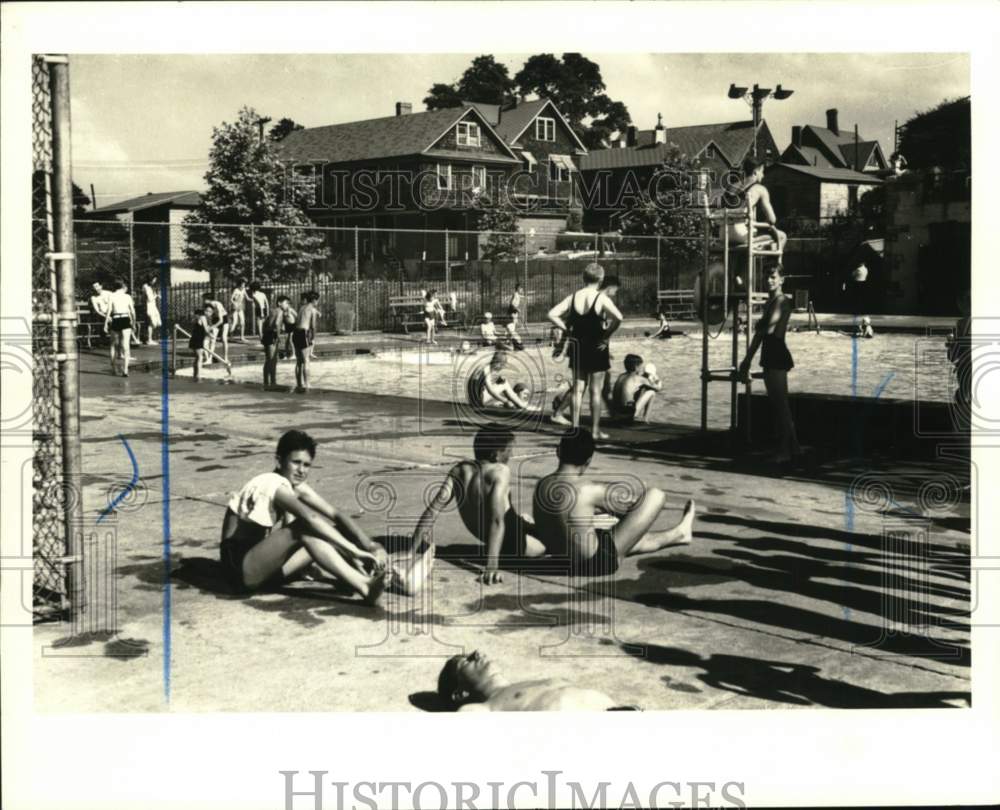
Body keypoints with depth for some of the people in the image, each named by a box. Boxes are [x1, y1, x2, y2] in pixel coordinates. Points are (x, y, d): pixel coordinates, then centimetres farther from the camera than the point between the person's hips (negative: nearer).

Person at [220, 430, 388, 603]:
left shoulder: (298, 487, 6)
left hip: (265, 568, 8)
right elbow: (309, 517, -35)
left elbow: (336, 514, -2)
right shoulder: (271, 484, -19)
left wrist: (370, 545, -16)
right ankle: (364, 588, -38)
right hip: (241, 568, -8)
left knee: (327, 532, -6)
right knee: (305, 527, -28)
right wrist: (353, 550, -40)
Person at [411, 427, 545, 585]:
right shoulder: (500, 471, -21)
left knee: (524, 519, 32)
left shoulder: (459, 470, -4)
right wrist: (492, 565, -36)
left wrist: (413, 549, -10)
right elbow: (497, 520, -31)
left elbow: (433, 509, -10)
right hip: (511, 541, -8)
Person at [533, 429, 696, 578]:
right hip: (596, 564, -7)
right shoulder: (589, 490, -24)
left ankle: (678, 534, 57)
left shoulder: (542, 485, -6)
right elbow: (633, 503, -8)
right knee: (655, 495, -2)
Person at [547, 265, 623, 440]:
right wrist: (606, 336, -14)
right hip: (597, 348, -4)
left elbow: (552, 315, -3)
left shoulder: (573, 297, 0)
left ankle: (574, 428, 12)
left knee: (577, 389, 11)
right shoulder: (602, 298, -12)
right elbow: (618, 318, -27)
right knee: (595, 391, 4)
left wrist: (568, 330, 1)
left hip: (577, 348, 4)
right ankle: (595, 430, 7)